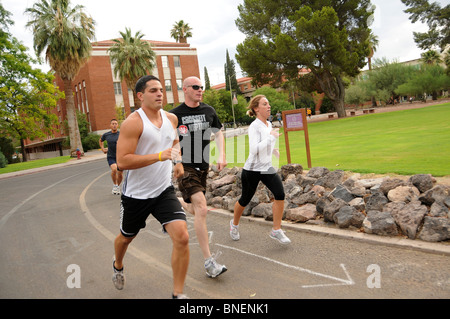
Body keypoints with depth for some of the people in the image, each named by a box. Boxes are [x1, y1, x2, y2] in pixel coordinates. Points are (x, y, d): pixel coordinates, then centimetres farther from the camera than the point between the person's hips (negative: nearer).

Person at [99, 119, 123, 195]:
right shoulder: (106, 135, 2)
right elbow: (100, 141, 23)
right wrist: (103, 149, 11)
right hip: (110, 157, 0)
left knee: (120, 173, 1)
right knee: (114, 169, -25)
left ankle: (118, 187, 30)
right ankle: (115, 185, -1)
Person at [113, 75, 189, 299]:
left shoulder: (171, 118, 2)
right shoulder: (133, 122, -18)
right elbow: (122, 162, -26)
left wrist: (179, 160, 7)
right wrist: (160, 156, -31)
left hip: (164, 191, 4)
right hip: (136, 194, -3)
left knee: (182, 237, -14)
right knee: (126, 237, 20)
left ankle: (178, 294, 3)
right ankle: (118, 266, 57)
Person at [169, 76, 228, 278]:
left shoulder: (209, 111, 6)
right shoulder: (175, 115, -7)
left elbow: (218, 133, 16)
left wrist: (221, 156, 3)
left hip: (203, 167, 6)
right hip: (185, 167, -6)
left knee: (194, 209, 17)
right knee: (201, 209, -19)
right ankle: (209, 262, -12)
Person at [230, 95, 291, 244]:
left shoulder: (269, 124, 9)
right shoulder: (254, 126, -15)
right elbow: (254, 149, -27)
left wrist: (274, 150, 18)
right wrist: (272, 137, -25)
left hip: (267, 168, 6)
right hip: (252, 169, -6)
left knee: (280, 194, -14)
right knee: (245, 200, 9)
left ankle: (276, 230, -3)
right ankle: (234, 224, 38)